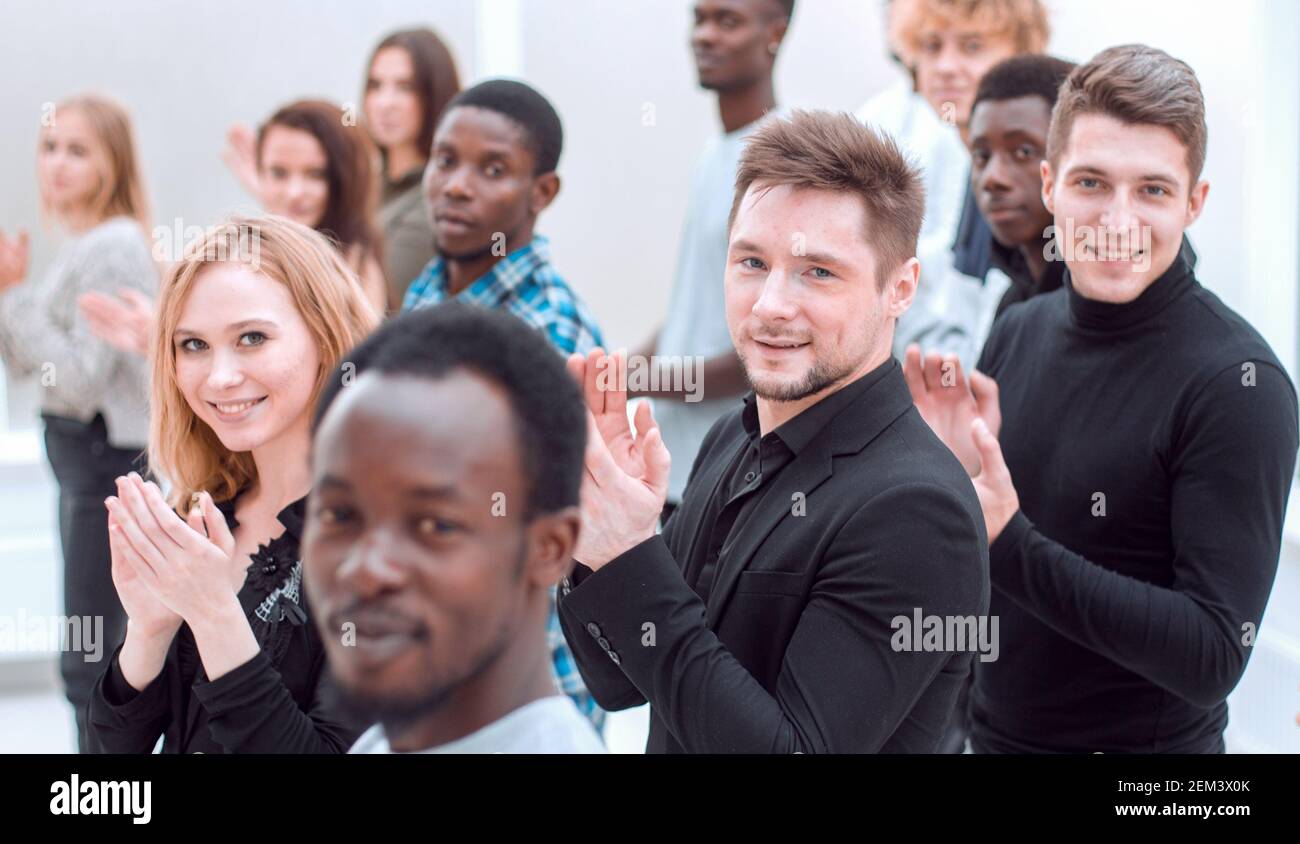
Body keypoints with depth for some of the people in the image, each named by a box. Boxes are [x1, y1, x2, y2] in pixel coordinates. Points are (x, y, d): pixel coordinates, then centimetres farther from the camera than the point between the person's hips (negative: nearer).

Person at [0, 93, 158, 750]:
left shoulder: (114, 251, -17)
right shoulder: (79, 246, 12)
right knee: (107, 653, 19)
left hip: (107, 458, -10)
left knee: (88, 661, -7)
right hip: (81, 454, 10)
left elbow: (80, 376, -23)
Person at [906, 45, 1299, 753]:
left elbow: (1214, 656, -23)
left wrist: (1006, 542, -29)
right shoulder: (1017, 331, -3)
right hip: (991, 732, 5)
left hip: (1146, 741, -5)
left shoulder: (1238, 383, -20)